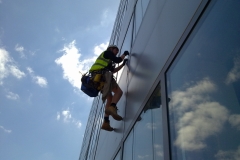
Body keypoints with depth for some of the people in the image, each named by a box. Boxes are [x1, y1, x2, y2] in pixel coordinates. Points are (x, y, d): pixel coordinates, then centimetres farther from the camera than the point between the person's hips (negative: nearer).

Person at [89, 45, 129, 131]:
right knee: (118, 92, -12)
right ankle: (112, 108, -40)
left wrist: (123, 64, 39)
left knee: (110, 98, 6)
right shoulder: (107, 52, 15)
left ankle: (106, 122, -7)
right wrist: (124, 54, 20)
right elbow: (117, 60, 3)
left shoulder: (107, 61, 39)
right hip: (103, 75, -9)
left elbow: (114, 70, 36)